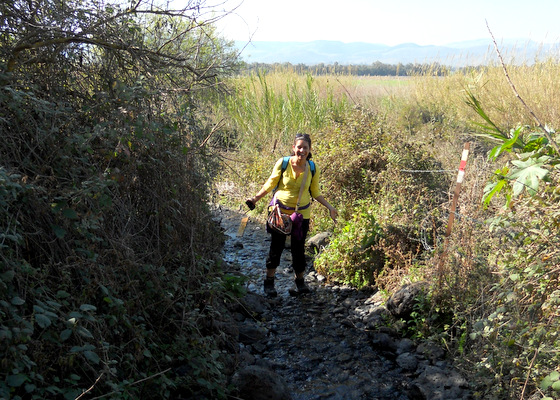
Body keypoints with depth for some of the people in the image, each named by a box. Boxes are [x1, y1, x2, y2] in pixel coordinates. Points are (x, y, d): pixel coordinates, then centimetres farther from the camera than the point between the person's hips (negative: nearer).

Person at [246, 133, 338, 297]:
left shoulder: (313, 169, -6)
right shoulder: (282, 163, -13)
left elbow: (315, 192, 7)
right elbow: (271, 184, -2)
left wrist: (329, 207, -1)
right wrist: (256, 198, -12)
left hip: (302, 214, 1)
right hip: (280, 211, -1)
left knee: (298, 248, 8)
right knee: (276, 247, 7)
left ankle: (300, 282, 27)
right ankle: (269, 282, 23)